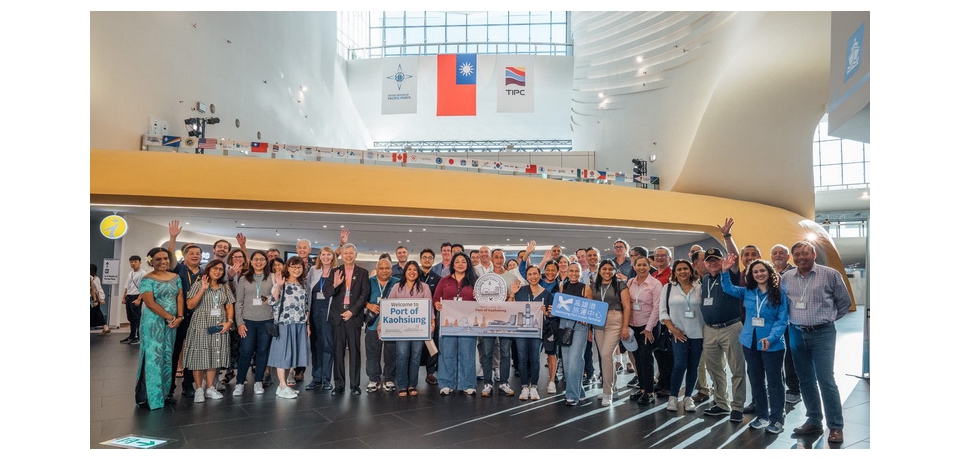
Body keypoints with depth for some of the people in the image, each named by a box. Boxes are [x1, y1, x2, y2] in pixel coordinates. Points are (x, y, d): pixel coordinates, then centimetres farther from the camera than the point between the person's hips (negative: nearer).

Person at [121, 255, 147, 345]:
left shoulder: (143, 273, -11)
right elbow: (126, 287, 22)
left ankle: (138, 337, 3)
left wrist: (138, 299, -23)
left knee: (137, 318, -3)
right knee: (130, 318, 14)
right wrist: (124, 297, 16)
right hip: (129, 297, 8)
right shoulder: (130, 274, 16)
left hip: (136, 297, -8)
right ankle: (132, 336, 23)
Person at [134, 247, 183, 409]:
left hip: (172, 323, 5)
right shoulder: (147, 279, -7)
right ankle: (151, 396, 4)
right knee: (153, 357, -3)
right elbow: (150, 302, -14)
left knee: (167, 357, 9)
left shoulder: (175, 277, 10)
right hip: (153, 323, -5)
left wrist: (179, 317, -10)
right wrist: (170, 317, -16)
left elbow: (180, 297, 5)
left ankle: (164, 392, 17)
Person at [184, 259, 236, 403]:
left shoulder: (224, 288, 12)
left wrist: (229, 321, -4)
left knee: (214, 358, 6)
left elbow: (229, 306, 11)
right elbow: (190, 305, -9)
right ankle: (199, 389, 7)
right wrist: (203, 289, -16)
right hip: (201, 326, -4)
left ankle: (210, 388, 15)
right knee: (199, 358, -2)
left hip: (219, 327, 4)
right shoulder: (198, 285, -1)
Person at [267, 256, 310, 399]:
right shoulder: (281, 284, -4)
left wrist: (308, 325, 13)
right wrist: (278, 286, -24)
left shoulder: (302, 286, 13)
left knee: (293, 354, 8)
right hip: (285, 323, -6)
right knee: (283, 353, -3)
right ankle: (283, 387, 1)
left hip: (300, 325, 6)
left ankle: (284, 384, 18)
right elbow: (273, 302, -15)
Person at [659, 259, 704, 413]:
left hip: (698, 333, 2)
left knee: (693, 366, 7)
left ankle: (688, 397, 21)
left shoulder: (699, 287, 3)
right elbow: (663, 311, 0)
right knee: (680, 365, -11)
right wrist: (673, 329, -9)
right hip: (679, 333, -1)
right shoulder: (668, 288, 2)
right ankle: (673, 397, 5)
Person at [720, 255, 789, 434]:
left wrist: (771, 338, -25)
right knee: (755, 380, 14)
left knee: (774, 381, 5)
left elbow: (782, 320, -11)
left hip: (772, 344, -4)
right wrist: (725, 271, -14)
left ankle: (776, 419, 16)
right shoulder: (747, 292, 4)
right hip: (750, 342, 5)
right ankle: (761, 415, 28)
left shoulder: (779, 294, -8)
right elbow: (728, 288, 2)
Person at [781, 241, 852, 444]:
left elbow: (844, 302, 4)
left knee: (825, 380, -7)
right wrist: (794, 320, 12)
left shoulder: (830, 274, -5)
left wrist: (827, 319, 7)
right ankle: (814, 422, 22)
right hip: (797, 334, 4)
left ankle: (836, 427, 4)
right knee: (806, 380, 11)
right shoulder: (786, 278, 6)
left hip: (822, 333, -4)